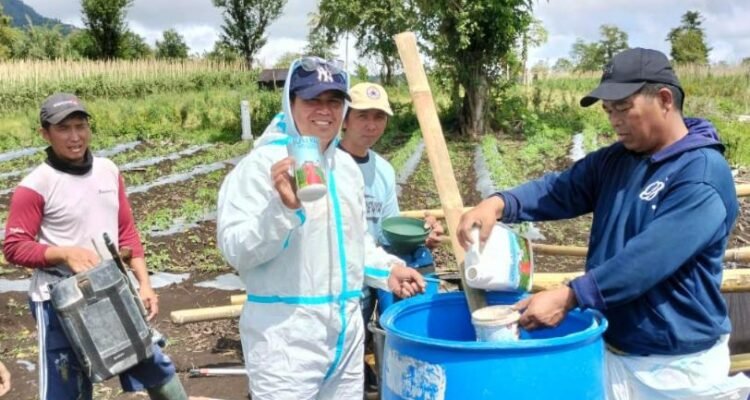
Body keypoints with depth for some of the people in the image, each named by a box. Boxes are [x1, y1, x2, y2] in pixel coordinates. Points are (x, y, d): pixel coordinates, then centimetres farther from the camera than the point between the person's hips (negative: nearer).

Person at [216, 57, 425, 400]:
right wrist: (283, 207, -31)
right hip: (285, 337, -7)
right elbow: (235, 250, -18)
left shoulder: (347, 166, 10)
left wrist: (387, 269, 7)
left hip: (346, 331, 7)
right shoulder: (263, 164, -13)